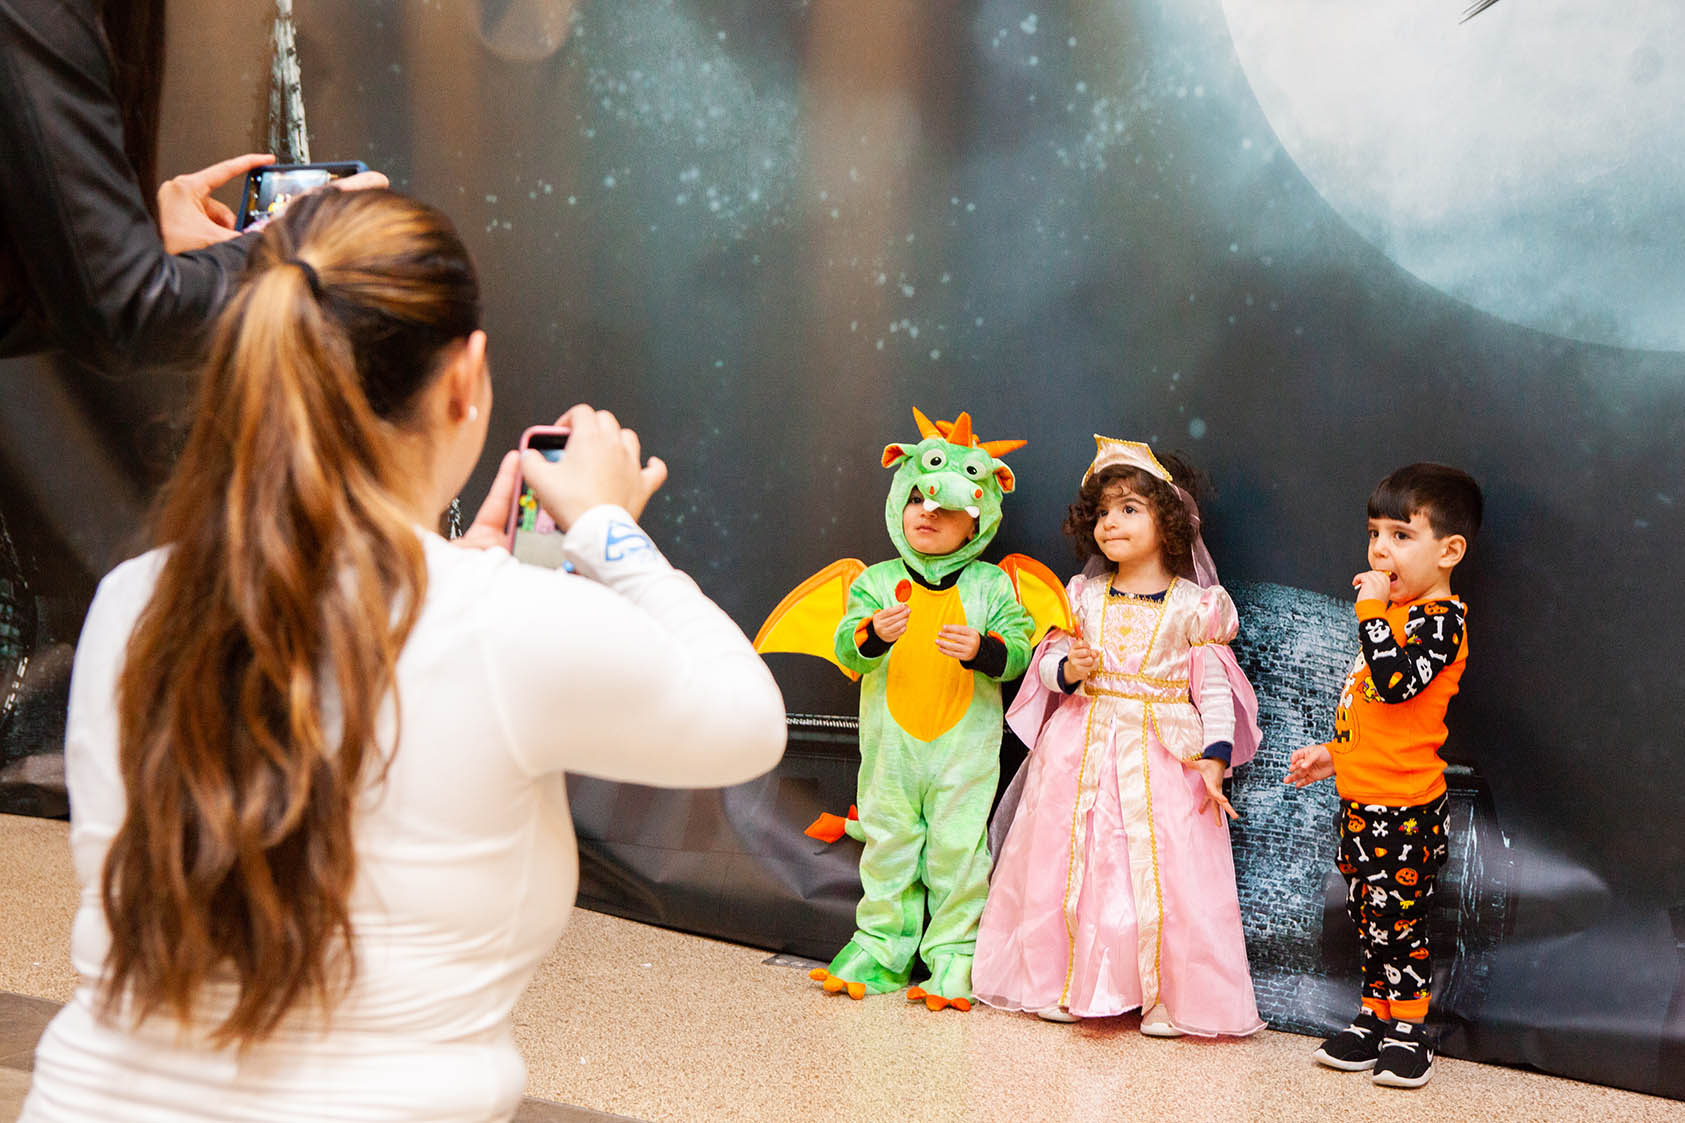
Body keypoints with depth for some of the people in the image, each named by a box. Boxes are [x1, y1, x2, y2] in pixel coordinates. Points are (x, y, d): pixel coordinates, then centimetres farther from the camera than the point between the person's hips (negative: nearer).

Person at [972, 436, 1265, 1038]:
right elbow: (1048, 660, 11)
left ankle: (1166, 996, 8)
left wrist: (1215, 758, -10)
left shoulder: (1193, 605, -1)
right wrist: (1068, 668, -12)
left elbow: (1213, 687, -1)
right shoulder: (1084, 596, 7)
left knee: (1166, 869, -6)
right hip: (1083, 749, 3)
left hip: (1164, 755, -3)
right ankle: (1066, 982, 19)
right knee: (1068, 862, 4)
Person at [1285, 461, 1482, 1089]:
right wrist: (1335, 753, 20)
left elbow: (1396, 683, -30)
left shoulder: (1440, 618, -14)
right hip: (1361, 801, 9)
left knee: (1397, 919, -1)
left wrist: (1371, 610, -25)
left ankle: (1408, 1031, 12)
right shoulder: (1398, 612, 13)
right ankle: (1376, 1015, 27)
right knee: (1368, 917, 16)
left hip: (1405, 808, -9)